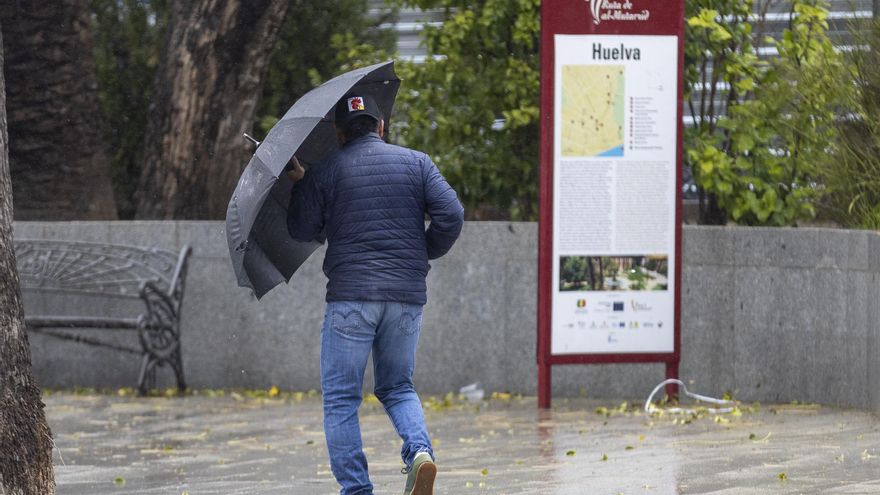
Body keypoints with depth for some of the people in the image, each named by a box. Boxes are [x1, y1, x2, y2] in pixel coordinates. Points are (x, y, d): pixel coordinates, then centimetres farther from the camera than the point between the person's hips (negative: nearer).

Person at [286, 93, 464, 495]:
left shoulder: (325, 172, 3)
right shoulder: (417, 163, 9)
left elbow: (302, 230, 5)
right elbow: (451, 214, 0)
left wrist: (299, 186, 21)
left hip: (351, 296, -3)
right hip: (407, 297, 3)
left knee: (341, 399, 4)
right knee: (398, 387, 18)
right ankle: (419, 450, -10)